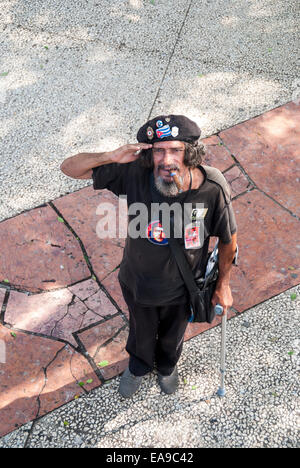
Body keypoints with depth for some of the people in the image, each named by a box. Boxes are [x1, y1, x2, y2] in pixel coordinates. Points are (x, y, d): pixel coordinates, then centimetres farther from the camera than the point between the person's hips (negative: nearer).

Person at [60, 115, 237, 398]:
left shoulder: (213, 189, -31)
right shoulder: (134, 173, -30)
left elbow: (228, 239, -13)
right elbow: (70, 168, -24)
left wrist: (223, 284, -2)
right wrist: (111, 157, -43)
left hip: (181, 289, 0)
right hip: (137, 283, 1)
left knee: (173, 336, 32)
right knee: (141, 332, 32)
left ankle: (167, 366, 70)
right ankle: (138, 367, 69)